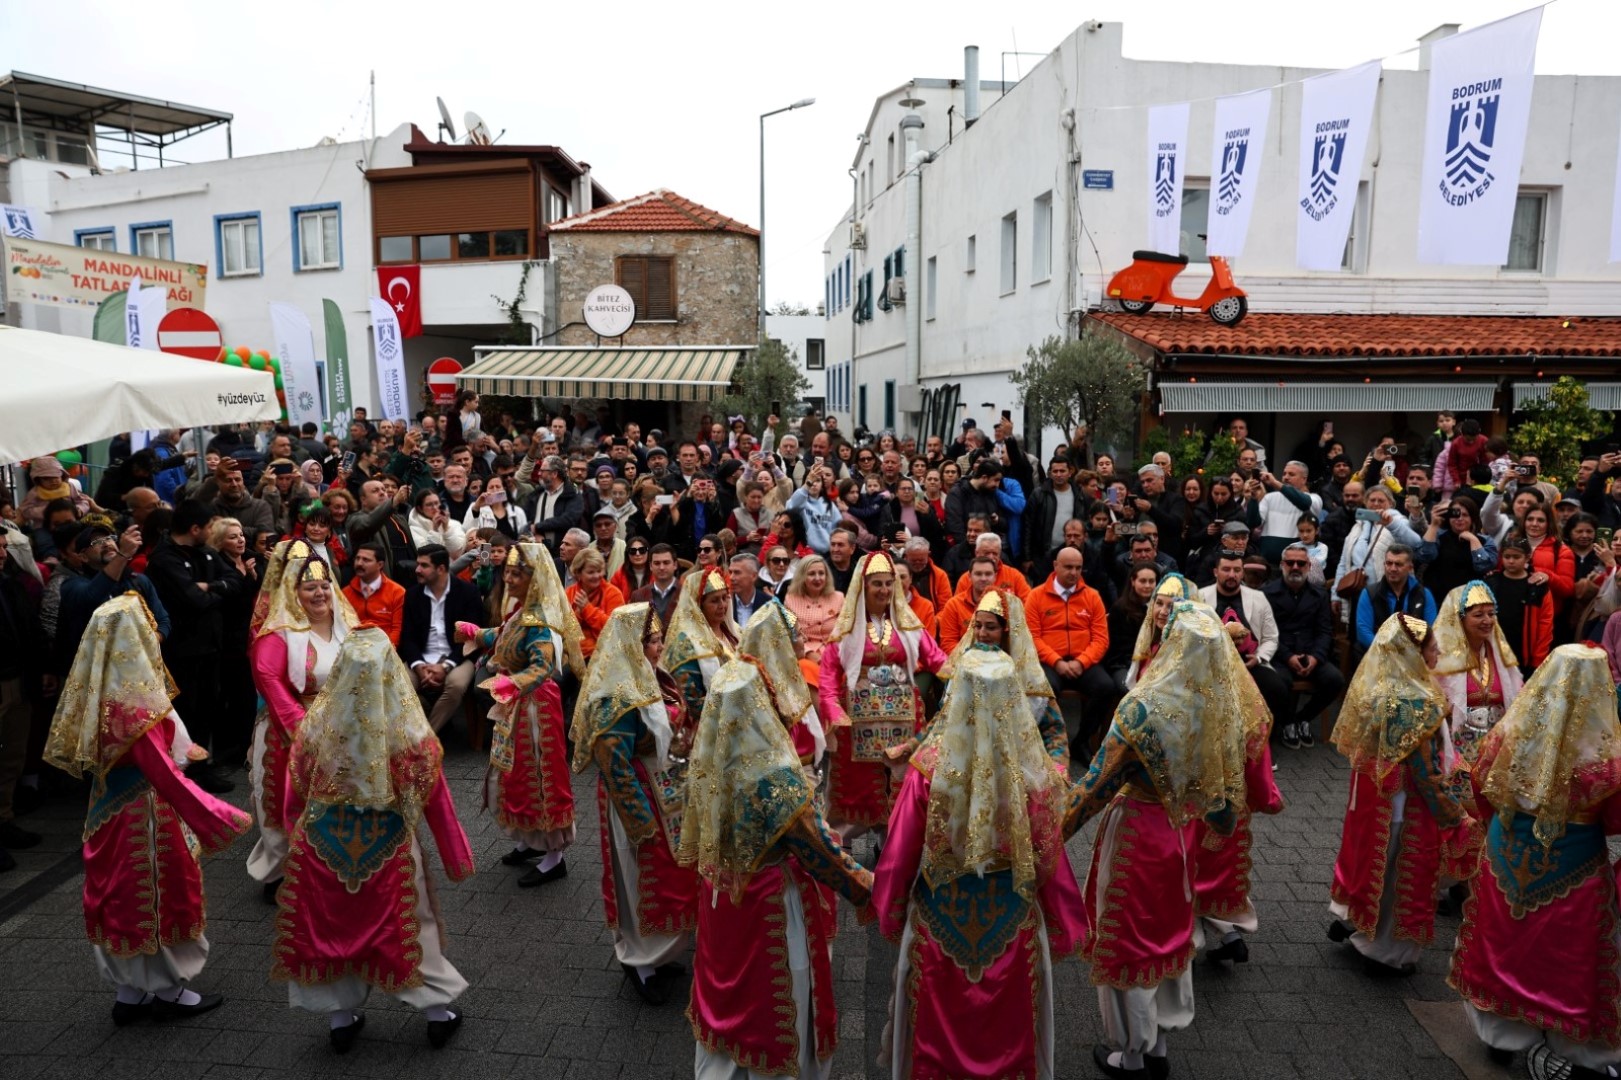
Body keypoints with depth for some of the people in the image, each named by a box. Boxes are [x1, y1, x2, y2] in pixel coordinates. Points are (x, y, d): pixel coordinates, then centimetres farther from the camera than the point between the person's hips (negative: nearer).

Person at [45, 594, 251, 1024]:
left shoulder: (101, 694, 0)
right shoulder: (133, 703, -26)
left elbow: (85, 753, 12)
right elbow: (164, 774, -27)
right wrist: (218, 816, -24)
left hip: (112, 809, 8)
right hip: (145, 813, -8)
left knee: (127, 894, 17)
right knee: (160, 894, 7)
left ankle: (130, 992, 29)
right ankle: (169, 990, 23)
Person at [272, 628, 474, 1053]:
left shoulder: (317, 723, -15)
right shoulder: (410, 731, -20)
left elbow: (296, 791, 1)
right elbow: (437, 802, -11)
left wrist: (296, 827, 21)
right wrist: (457, 858, 2)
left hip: (324, 845, 1)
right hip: (389, 849, -1)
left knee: (331, 924, 21)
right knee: (409, 924, 17)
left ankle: (341, 1017, 32)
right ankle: (438, 1010, 26)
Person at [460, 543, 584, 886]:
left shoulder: (539, 619, -25)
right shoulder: (523, 610, 5)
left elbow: (543, 667, -37)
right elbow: (505, 640, 23)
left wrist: (507, 685, -51)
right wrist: (473, 633, 20)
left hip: (534, 706, -10)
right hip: (516, 705, 10)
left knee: (539, 774, 0)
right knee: (518, 772, 20)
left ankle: (554, 857, 13)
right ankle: (533, 841, 36)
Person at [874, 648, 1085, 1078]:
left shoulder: (929, 769, -23)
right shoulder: (1037, 775, -20)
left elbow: (899, 857, -12)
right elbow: (1051, 865, -9)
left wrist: (890, 914, 5)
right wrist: (1065, 930, 7)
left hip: (940, 922, -1)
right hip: (1013, 926, 1)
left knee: (938, 1028, 23)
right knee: (1009, 1028, 25)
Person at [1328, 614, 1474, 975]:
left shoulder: (1373, 686, -4)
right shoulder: (1414, 705, -27)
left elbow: (1351, 742, 7)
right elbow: (1427, 773, -22)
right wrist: (1456, 816, -12)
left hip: (1372, 791, 8)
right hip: (1404, 804, -7)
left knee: (1371, 855, 25)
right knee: (1400, 873, 9)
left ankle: (1349, 919, 41)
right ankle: (1388, 953, 25)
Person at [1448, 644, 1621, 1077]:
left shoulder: (1509, 734, -17)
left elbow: (1483, 793, 1)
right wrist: (1579, 815, 10)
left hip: (1507, 859, 2)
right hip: (1574, 871, -2)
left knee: (1504, 946, 19)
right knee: (1567, 960, 15)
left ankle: (1502, 1033, 35)